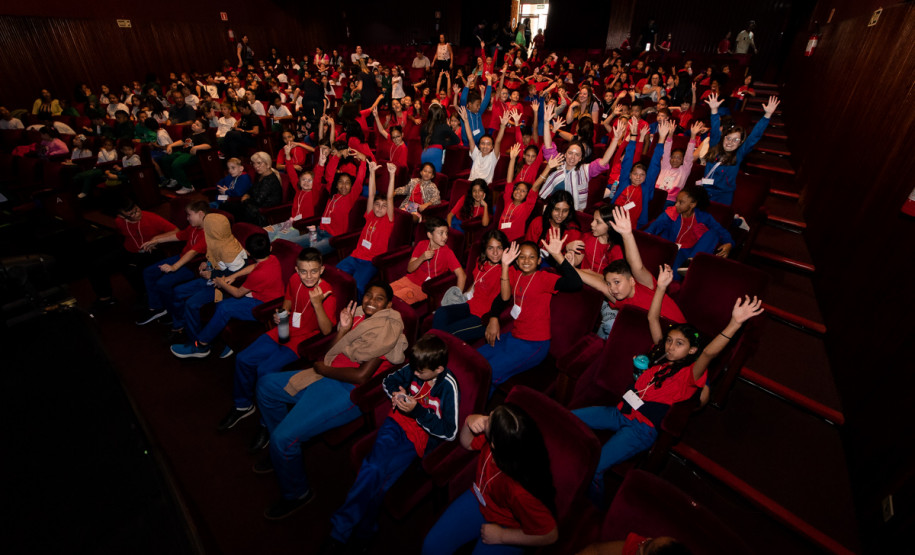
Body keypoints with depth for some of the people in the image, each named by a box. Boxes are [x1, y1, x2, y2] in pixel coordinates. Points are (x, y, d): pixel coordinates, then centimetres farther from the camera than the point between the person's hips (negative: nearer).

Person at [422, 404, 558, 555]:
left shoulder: (520, 491, -42)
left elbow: (550, 535, -26)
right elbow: (468, 443, -3)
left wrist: (501, 536, -16)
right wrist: (469, 422, -26)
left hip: (506, 528, -5)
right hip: (479, 498, 5)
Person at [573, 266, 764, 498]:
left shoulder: (690, 373, -5)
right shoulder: (661, 356, 11)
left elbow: (710, 352, -26)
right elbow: (652, 319, 10)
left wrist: (735, 322, -40)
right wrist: (661, 287, 3)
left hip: (642, 427, -7)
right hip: (620, 412, 7)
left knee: (591, 469, -22)